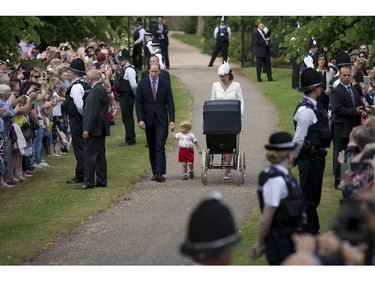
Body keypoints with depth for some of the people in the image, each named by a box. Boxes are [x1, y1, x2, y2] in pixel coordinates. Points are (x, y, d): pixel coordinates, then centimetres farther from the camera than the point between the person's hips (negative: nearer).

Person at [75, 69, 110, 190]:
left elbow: (94, 111, -22)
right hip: (100, 128, 10)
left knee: (89, 154, -8)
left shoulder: (97, 90, -17)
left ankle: (88, 182, -8)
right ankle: (101, 180, 16)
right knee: (100, 154, 12)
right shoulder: (100, 89, 15)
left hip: (95, 128, -10)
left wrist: (87, 129, -22)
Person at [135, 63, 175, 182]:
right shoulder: (142, 83, 2)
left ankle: (160, 173, -17)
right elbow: (138, 102, 1)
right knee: (151, 148, 8)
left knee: (160, 147, -11)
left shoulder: (165, 84, 2)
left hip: (161, 120, -2)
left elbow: (170, 103, 2)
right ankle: (155, 172, 15)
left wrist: (172, 120, -5)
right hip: (148, 120, 2)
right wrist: (140, 119, -8)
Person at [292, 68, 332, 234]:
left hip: (317, 157, 10)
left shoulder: (313, 107, 11)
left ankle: (313, 230, 30)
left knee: (313, 196, 19)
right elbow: (299, 139, -20)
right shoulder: (306, 111, -21)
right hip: (310, 158, -10)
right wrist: (294, 157, -8)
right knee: (308, 197, -2)